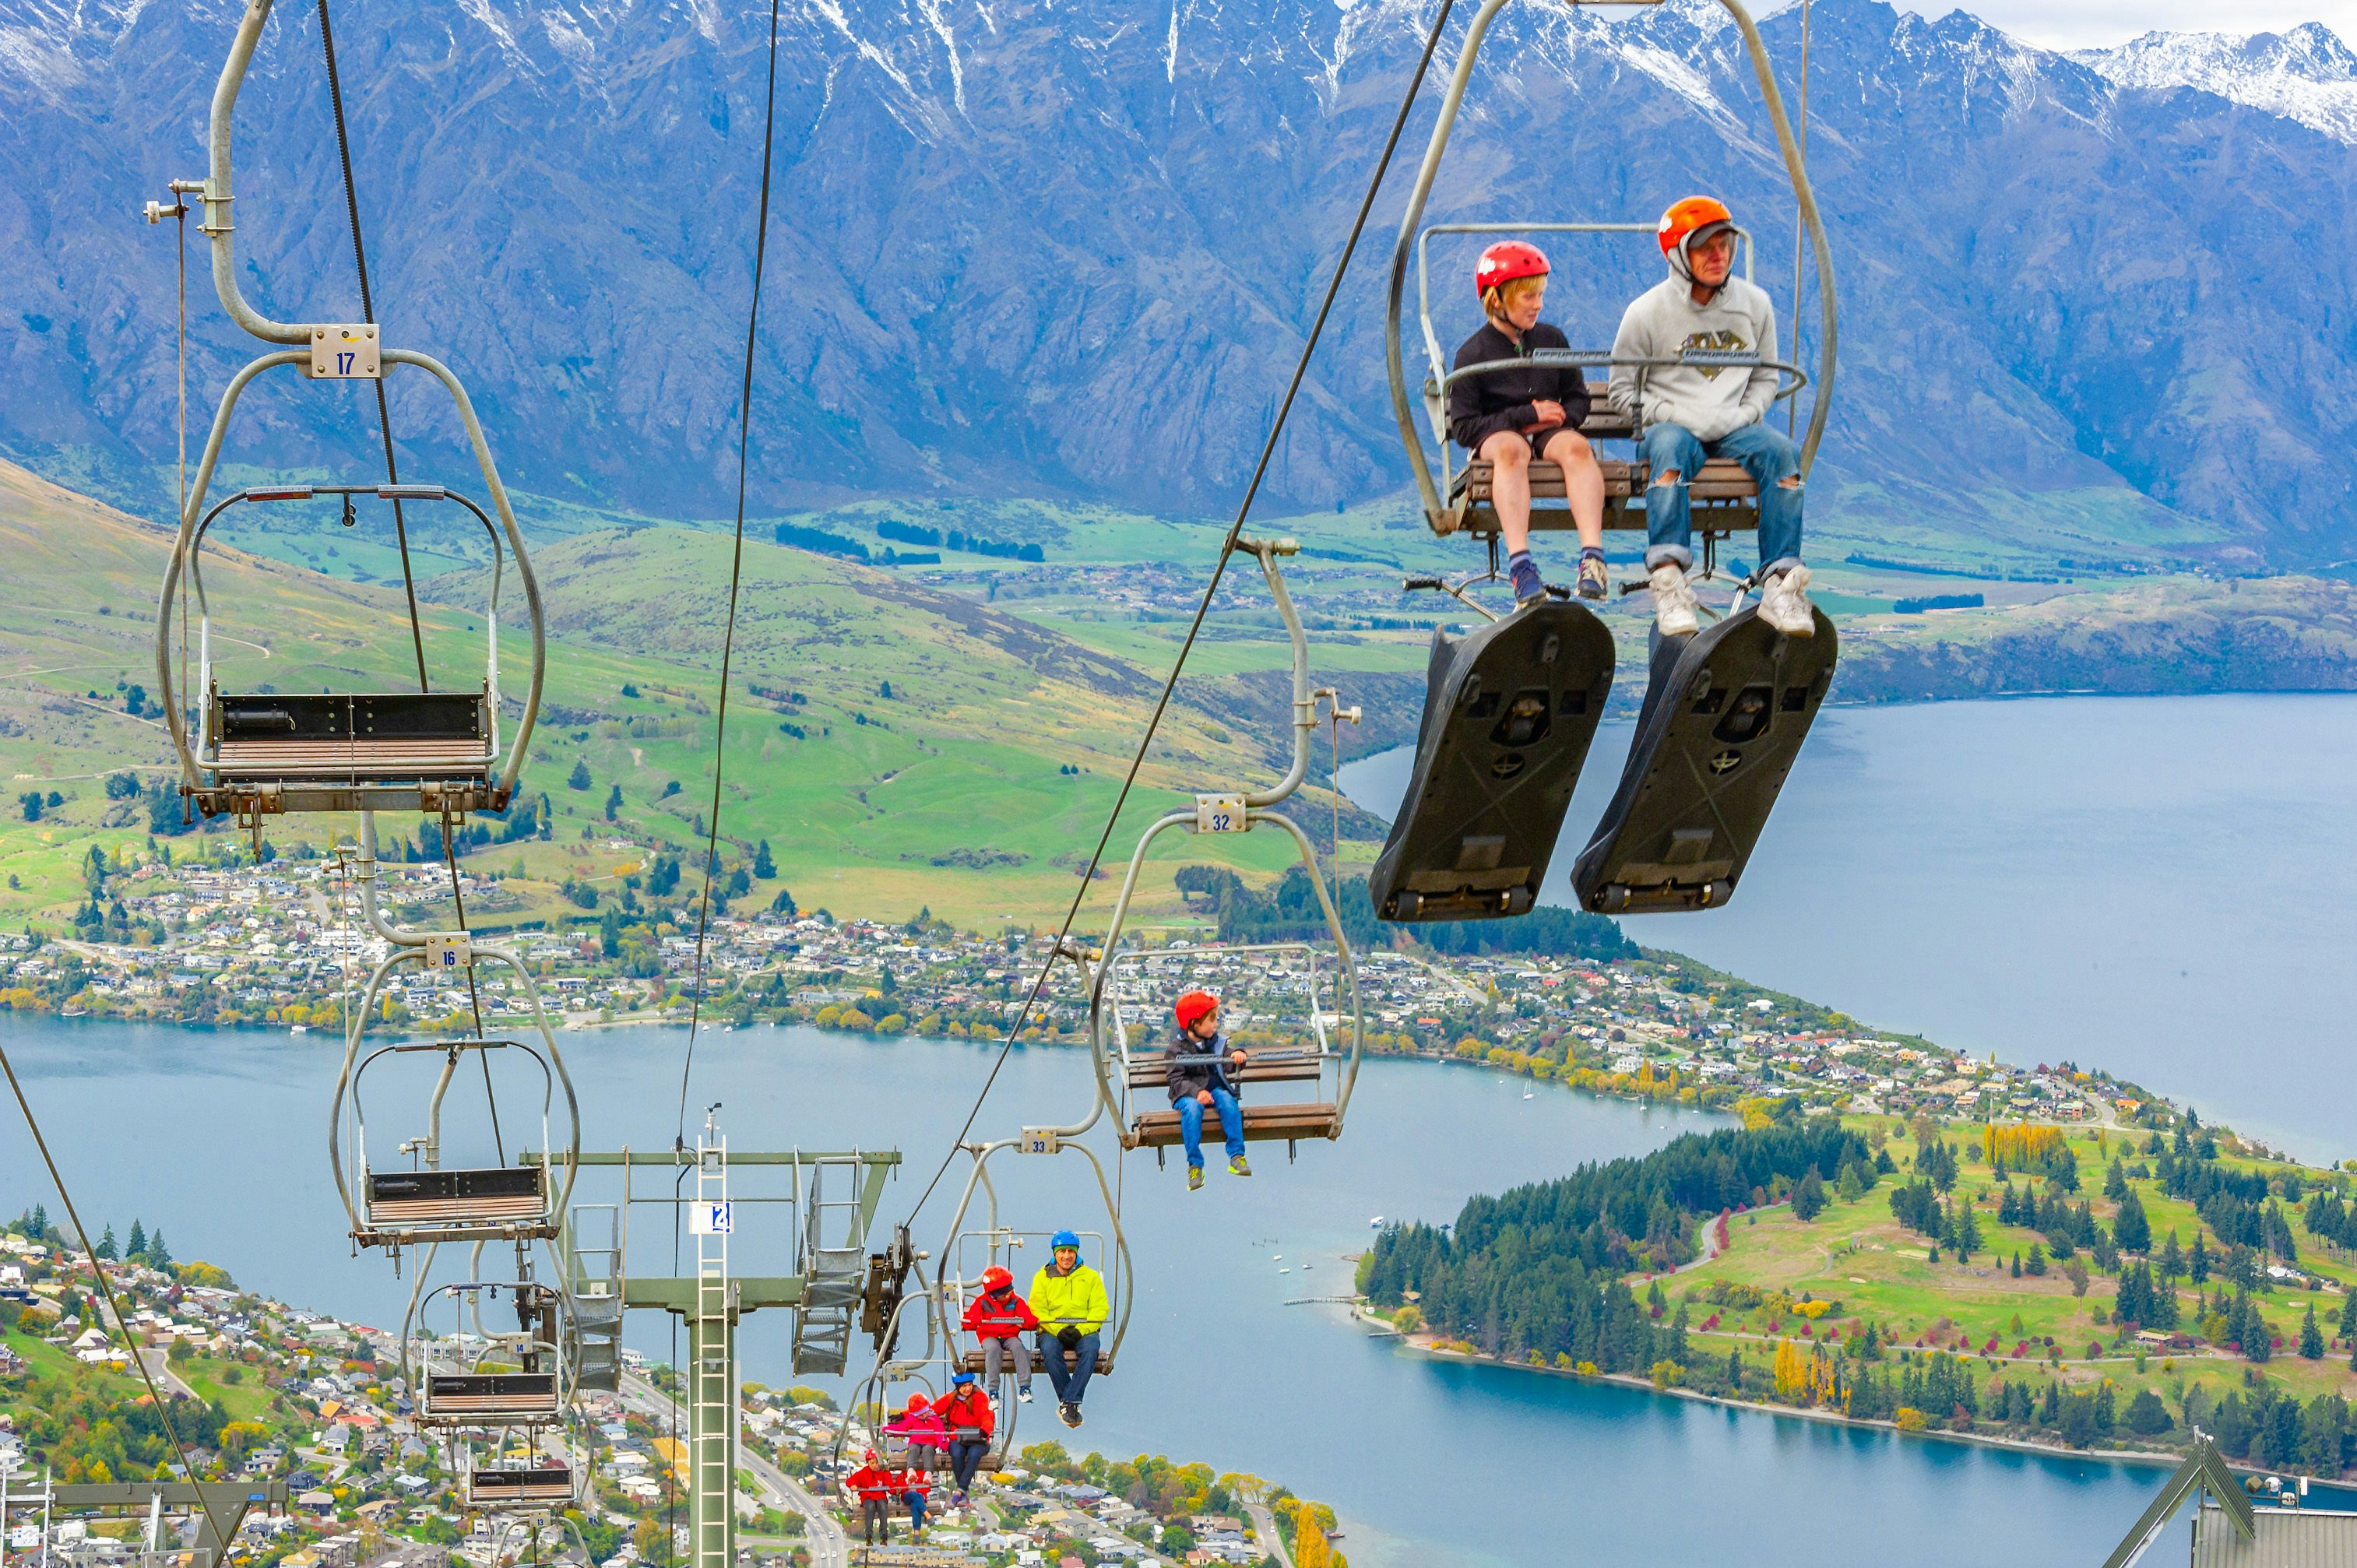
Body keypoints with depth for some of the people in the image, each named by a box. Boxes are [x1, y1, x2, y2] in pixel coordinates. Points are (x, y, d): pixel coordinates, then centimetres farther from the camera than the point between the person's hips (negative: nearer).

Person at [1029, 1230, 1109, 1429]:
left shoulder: (1090, 1277, 12)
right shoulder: (1042, 1277, 11)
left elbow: (1100, 1309, 3)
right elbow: (1037, 1309, 1)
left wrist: (1080, 1330, -14)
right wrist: (1058, 1330, -16)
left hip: (1083, 1331, 0)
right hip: (1052, 1330, 0)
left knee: (1091, 1349, -35)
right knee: (1050, 1351, -35)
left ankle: (1068, 1402, -33)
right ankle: (1072, 1403, -28)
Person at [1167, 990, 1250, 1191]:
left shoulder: (1216, 1042, 10)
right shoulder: (1177, 1048, -4)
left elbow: (1231, 1067, 0)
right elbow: (1176, 1080, -13)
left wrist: (1237, 1057, -24)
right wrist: (1196, 1092, -30)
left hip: (1215, 1089, 3)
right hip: (1188, 1093, -3)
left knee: (1227, 1100, -29)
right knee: (1192, 1107, -36)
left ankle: (1236, 1156, -27)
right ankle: (1194, 1165, -32)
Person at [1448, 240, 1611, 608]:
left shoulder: (1552, 339, 12)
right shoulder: (1473, 354, 0)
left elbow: (1578, 399, 18)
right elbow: (1463, 427, -6)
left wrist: (1559, 417, -7)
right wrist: (1527, 415, -11)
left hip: (1548, 432, 3)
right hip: (1494, 433, -3)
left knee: (1577, 446, -32)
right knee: (1510, 449, -39)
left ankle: (1593, 557, -48)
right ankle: (1520, 565, -53)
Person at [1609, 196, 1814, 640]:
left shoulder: (1755, 304, 8)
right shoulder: (1647, 312, -1)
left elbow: (1765, 378, 16)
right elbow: (1623, 390, 3)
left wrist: (1743, 416, -5)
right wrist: (1677, 416, -12)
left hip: (1734, 425, 3)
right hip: (1671, 423, -3)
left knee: (1782, 450, -29)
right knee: (1671, 449, -39)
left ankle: (1778, 586, -31)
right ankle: (1669, 586, -48)